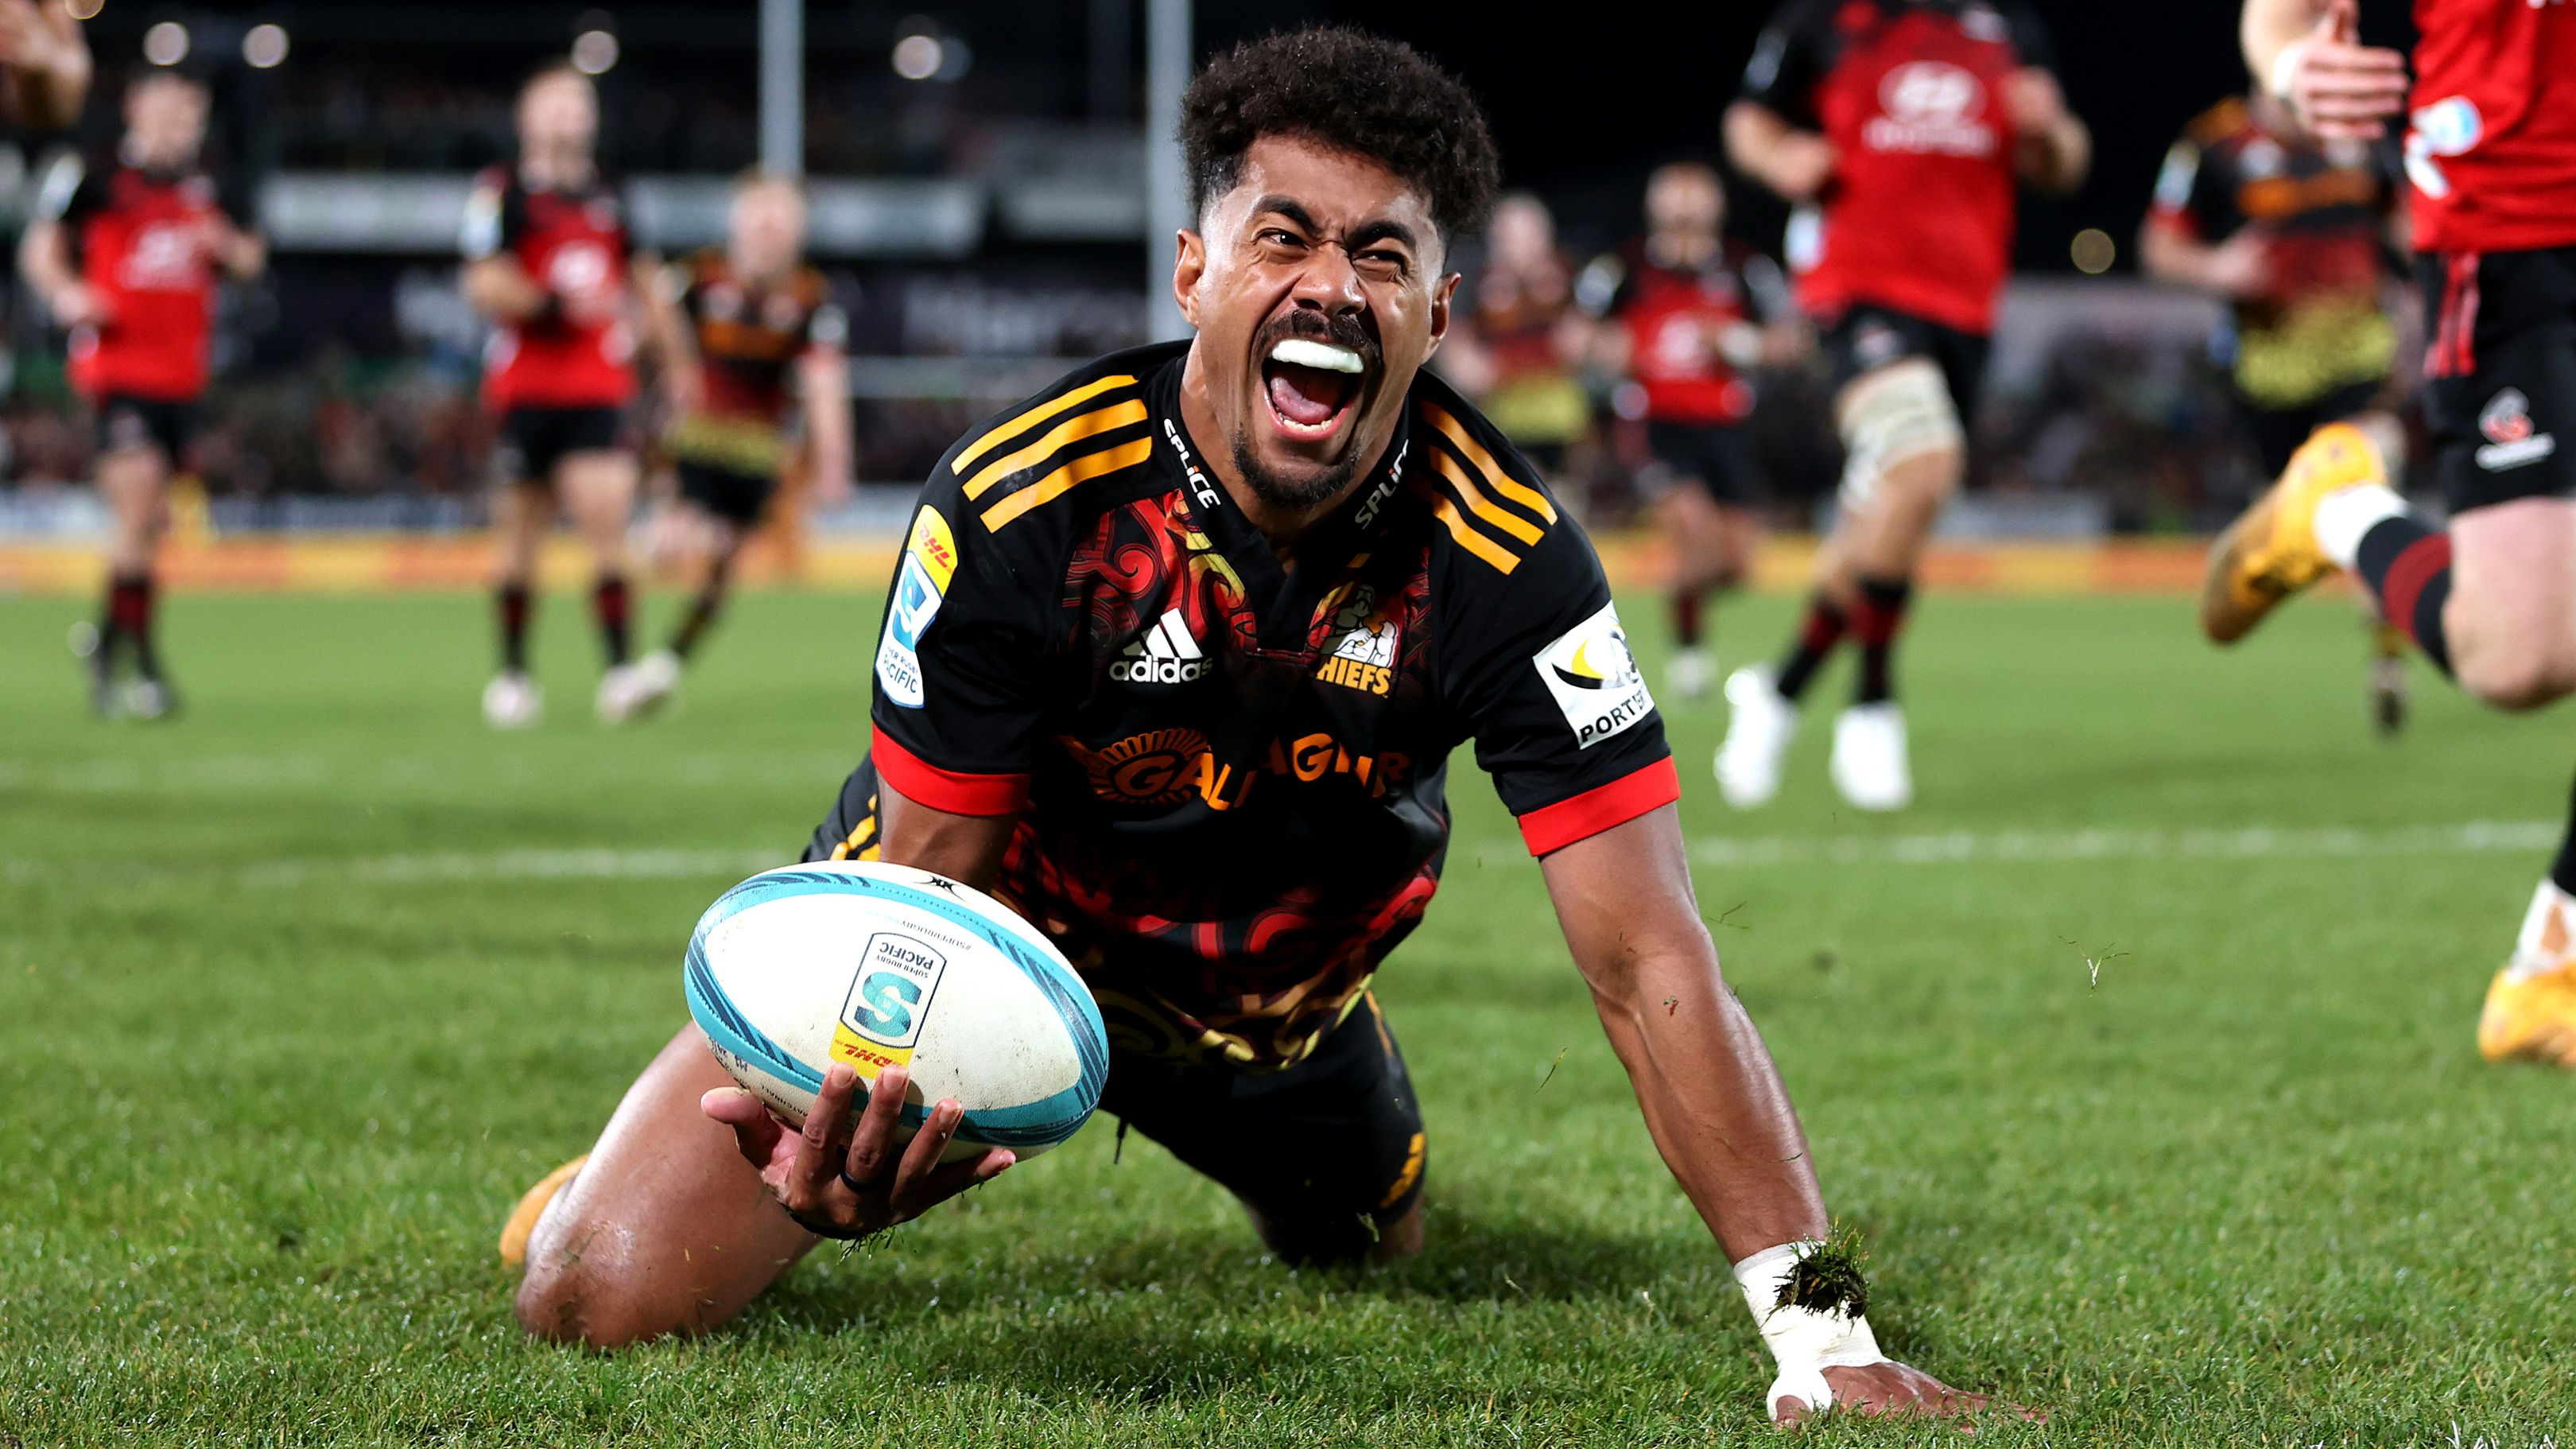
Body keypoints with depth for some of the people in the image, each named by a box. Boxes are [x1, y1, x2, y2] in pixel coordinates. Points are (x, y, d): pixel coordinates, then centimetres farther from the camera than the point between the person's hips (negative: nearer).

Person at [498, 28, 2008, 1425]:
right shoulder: (1020, 505, -31)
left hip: (1281, 978, 3)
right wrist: (863, 1122, -49)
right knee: (605, 1292, -17)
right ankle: (839, 1160, 20)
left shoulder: (1504, 561, -28)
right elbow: (927, 872, -24)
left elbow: (1650, 963, -31)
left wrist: (1823, 1328, -41)